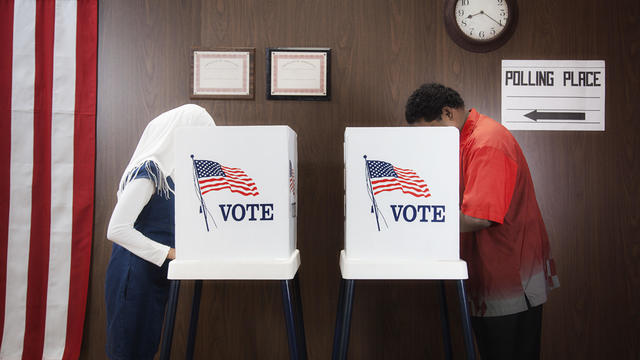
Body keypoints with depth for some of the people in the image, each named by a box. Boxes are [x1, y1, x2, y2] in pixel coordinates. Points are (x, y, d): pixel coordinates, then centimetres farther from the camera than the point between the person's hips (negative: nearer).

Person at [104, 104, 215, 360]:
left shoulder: (167, 171, 9)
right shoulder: (147, 171, -19)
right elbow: (117, 229, -24)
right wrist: (170, 252, -21)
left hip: (154, 276, 9)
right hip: (134, 274, -9)